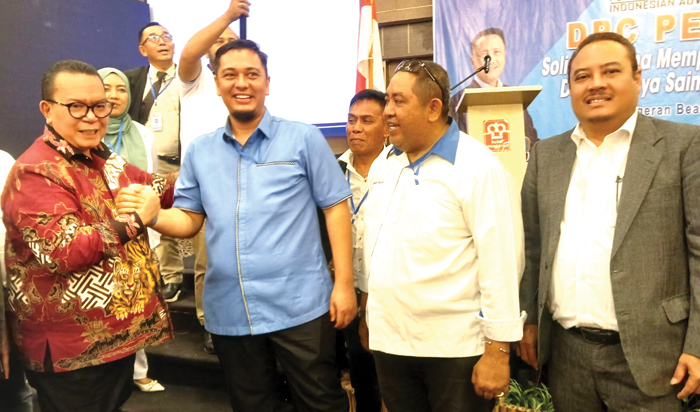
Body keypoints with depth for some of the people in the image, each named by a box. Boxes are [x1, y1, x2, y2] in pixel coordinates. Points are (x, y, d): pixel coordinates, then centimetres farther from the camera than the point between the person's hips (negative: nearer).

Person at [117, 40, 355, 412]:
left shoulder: (303, 139, -3)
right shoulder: (200, 151, 8)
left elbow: (335, 208, -3)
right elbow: (189, 219, 11)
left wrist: (344, 283, -8)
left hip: (299, 306, -3)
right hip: (229, 312, 4)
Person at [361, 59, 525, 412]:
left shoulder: (478, 168, -13)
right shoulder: (387, 167, 9)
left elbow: (500, 263, -16)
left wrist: (497, 351, -16)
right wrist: (367, 310, 15)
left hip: (455, 349, -6)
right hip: (389, 343, 6)